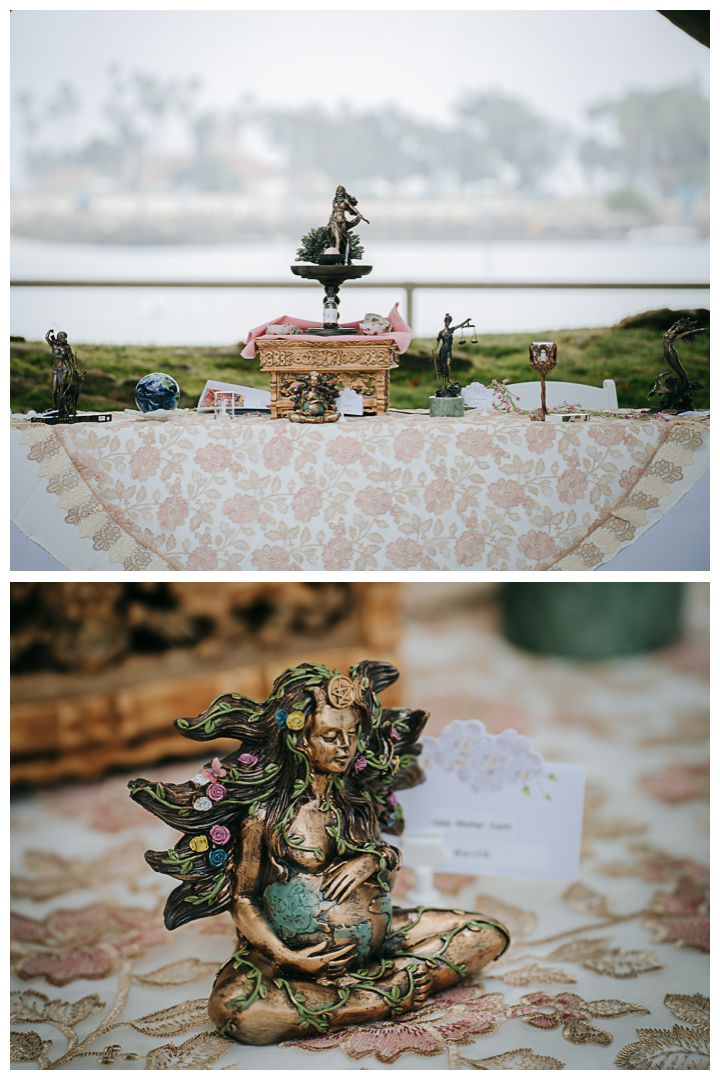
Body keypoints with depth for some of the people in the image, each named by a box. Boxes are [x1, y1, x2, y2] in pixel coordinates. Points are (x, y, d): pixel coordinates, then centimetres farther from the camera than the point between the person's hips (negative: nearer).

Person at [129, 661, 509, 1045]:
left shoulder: (360, 801, 4)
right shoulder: (267, 813, -11)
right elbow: (242, 898, -4)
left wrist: (374, 861, -9)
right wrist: (287, 958, -17)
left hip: (374, 937, 5)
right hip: (297, 948, -4)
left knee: (489, 936, -4)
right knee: (233, 1009, -37)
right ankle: (388, 998, -23)